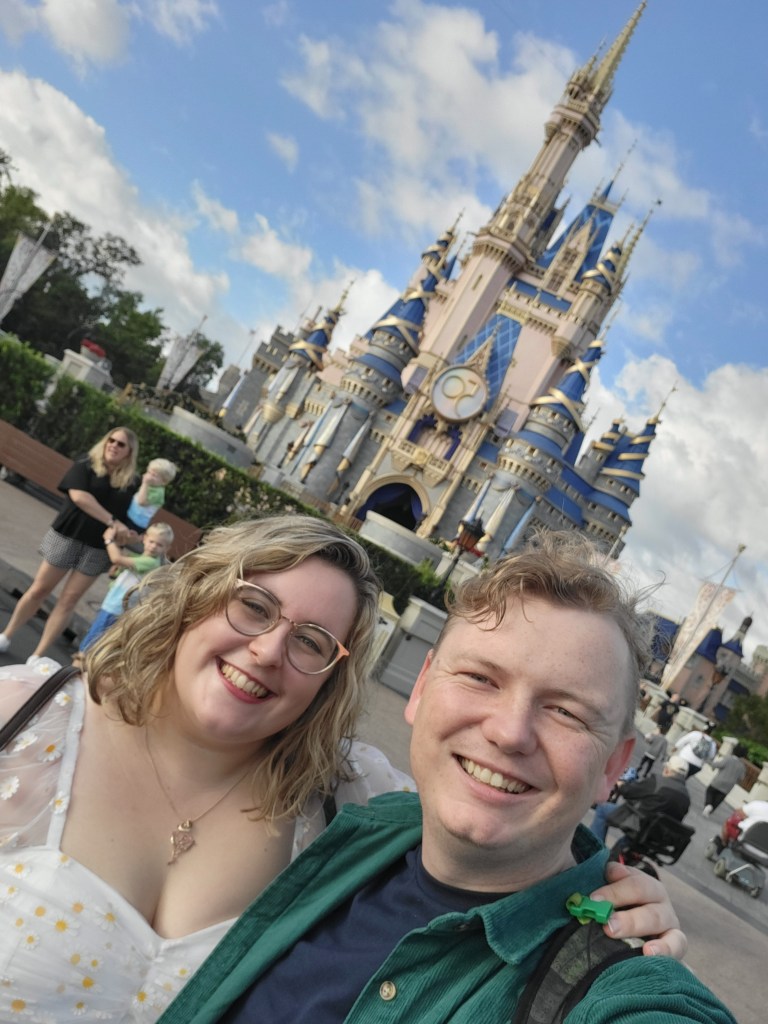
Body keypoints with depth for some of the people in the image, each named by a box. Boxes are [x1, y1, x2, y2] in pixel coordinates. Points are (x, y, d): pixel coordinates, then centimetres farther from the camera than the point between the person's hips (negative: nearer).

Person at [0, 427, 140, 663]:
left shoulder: (132, 483, -1)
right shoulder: (85, 465, -6)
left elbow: (134, 517, 1)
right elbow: (78, 495, -21)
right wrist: (112, 522, -24)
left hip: (98, 548, 2)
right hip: (67, 536, -1)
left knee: (69, 600, 4)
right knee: (39, 590, 8)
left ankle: (37, 656, 12)